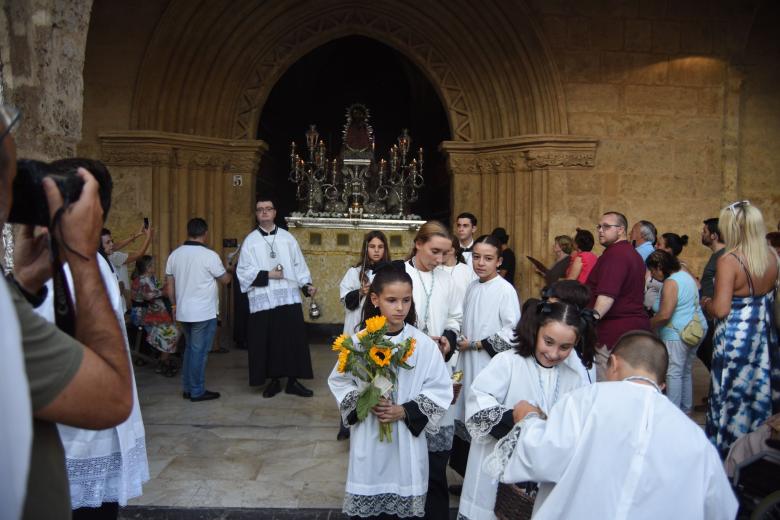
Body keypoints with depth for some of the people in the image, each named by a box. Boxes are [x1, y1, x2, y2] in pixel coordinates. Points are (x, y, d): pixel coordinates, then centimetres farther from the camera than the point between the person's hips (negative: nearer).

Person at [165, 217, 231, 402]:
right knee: (199, 351, 2)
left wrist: (175, 305, 20)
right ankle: (197, 391, 10)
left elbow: (169, 285, 9)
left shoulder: (174, 254, 3)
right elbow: (225, 279, -2)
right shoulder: (209, 255, -14)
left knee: (190, 348, 18)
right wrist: (230, 273, 20)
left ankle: (187, 388, 23)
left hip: (183, 312, 6)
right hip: (204, 313, -6)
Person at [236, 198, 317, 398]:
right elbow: (243, 271, -1)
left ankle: (293, 381, 11)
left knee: (293, 340, 1)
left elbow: (299, 265, 8)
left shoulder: (287, 238, 9)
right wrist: (268, 275, -11)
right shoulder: (250, 240, 5)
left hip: (288, 298, 1)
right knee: (268, 342, 4)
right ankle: (274, 381, 17)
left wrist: (306, 285, -5)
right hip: (263, 300, -1)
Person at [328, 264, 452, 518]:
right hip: (367, 436, 1)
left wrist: (405, 411, -15)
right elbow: (338, 381, 4)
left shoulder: (424, 344, -8)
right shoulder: (359, 342, -5)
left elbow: (440, 390, -5)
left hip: (407, 438, 0)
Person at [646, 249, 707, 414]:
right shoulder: (685, 275, 12)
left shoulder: (671, 283, -18)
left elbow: (664, 315, -23)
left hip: (677, 334, -10)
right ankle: (686, 408, 29)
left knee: (673, 373, -3)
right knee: (686, 371, 18)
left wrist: (647, 325, -9)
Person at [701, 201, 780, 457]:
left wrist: (705, 303, -3)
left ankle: (726, 454, 16)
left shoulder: (729, 260, -19)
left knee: (732, 395, 5)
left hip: (735, 337, -6)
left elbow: (721, 309, -22)